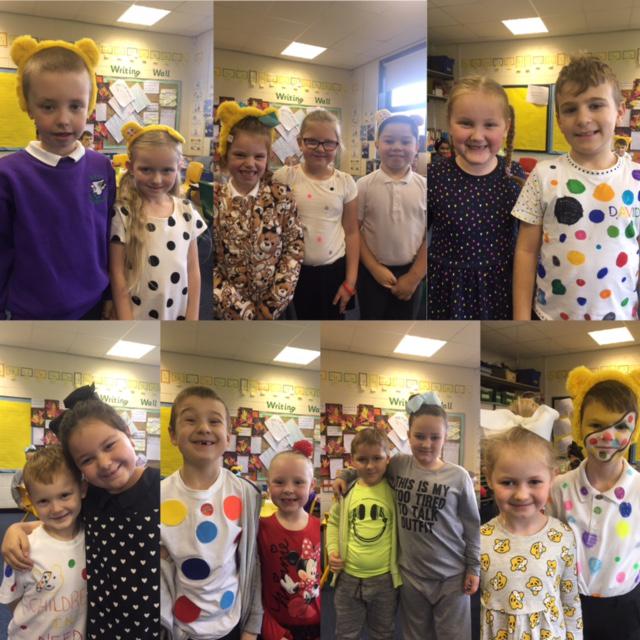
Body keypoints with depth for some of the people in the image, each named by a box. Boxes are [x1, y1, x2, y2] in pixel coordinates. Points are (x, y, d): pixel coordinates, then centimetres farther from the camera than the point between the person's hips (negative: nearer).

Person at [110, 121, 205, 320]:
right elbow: (117, 274, -9)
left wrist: (192, 319, -1)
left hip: (178, 317, 3)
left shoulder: (187, 213, 0)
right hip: (136, 317, -3)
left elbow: (193, 270, 3)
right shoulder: (123, 214, -10)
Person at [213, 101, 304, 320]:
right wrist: (241, 308, -14)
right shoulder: (212, 199, -8)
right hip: (226, 312, -1)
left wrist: (274, 301, -12)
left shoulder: (281, 195, -4)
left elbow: (296, 246, -4)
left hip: (275, 310, 1)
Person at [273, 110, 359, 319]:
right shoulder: (284, 177, -5)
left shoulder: (345, 182, -1)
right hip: (294, 271, -1)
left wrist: (350, 281, -1)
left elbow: (352, 232, 3)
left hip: (333, 272, 1)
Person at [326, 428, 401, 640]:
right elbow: (334, 522, 11)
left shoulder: (395, 490, -8)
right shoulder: (346, 491, -3)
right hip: (348, 578, 2)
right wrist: (332, 550, -3)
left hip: (385, 579, -1)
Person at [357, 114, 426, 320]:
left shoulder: (424, 187, -4)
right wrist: (374, 268, -10)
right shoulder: (364, 185, -7)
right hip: (372, 272, -1)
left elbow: (430, 236, -2)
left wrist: (413, 277, -6)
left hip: (410, 273, 1)